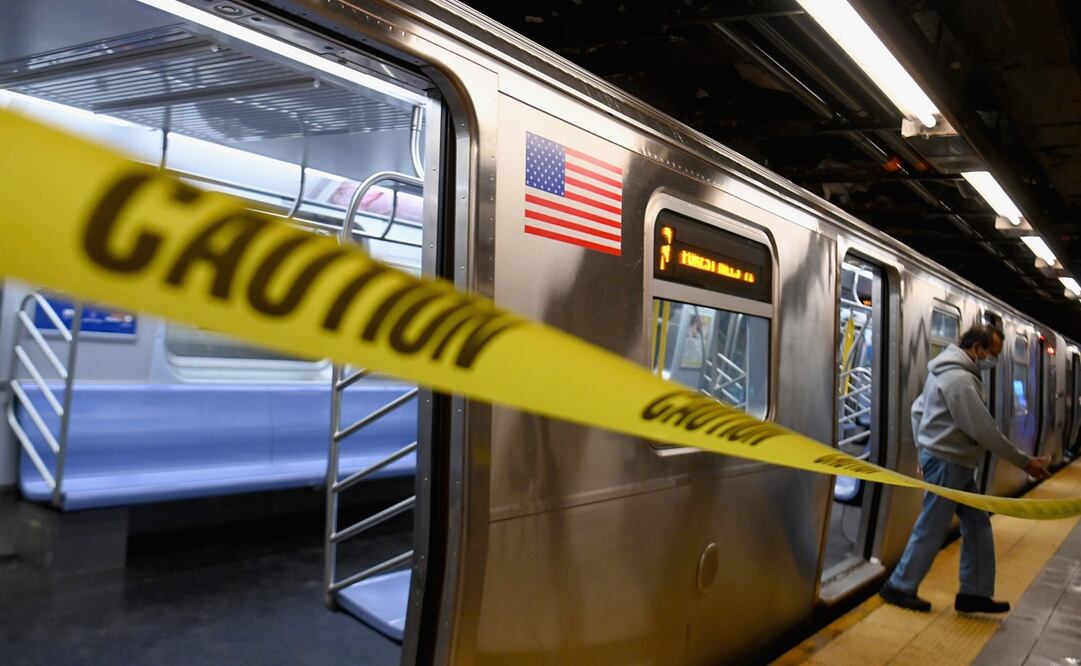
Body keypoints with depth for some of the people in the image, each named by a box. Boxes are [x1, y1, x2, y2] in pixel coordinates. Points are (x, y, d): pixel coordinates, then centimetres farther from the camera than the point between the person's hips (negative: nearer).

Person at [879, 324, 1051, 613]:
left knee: (978, 525, 12)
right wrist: (1024, 461, -13)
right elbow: (983, 430, -21)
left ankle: (975, 593, 18)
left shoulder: (948, 372, 12)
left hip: (955, 465, 10)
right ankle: (899, 587, 11)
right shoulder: (959, 378, -21)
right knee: (931, 530, 0)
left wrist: (924, 450, 21)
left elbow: (918, 409, 18)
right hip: (947, 465, -10)